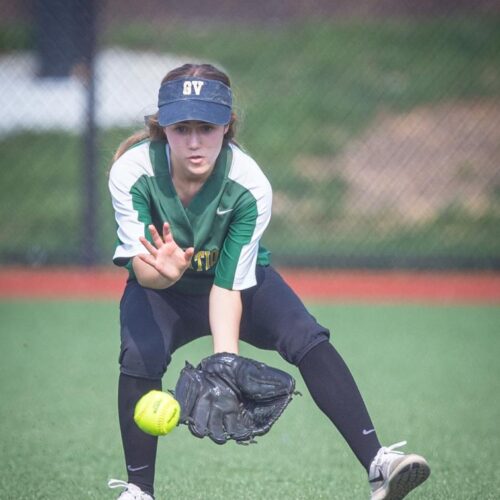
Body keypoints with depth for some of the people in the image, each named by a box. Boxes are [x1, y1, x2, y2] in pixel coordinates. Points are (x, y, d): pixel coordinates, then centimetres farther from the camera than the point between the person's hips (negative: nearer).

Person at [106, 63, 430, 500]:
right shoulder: (132, 172, -28)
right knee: (139, 355, -29)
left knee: (308, 340, -24)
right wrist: (164, 270, -54)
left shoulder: (250, 185, -28)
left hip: (243, 278, 0)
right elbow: (143, 273, -29)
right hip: (159, 289, 0)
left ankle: (378, 465, -28)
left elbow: (227, 284, -26)